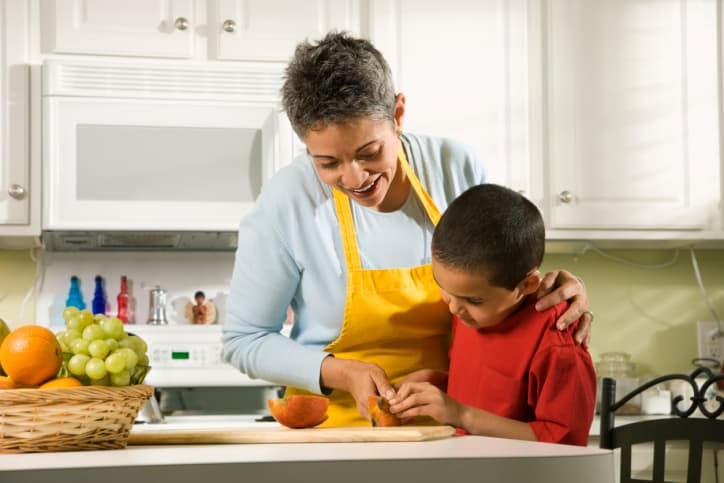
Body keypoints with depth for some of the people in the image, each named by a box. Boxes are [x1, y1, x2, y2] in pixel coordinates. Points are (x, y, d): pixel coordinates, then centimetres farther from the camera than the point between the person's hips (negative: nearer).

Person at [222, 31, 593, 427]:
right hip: (341, 424, -2)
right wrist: (341, 374, -15)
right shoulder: (284, 205, -13)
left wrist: (551, 293, -9)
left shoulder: (456, 168, -4)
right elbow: (244, 341, -2)